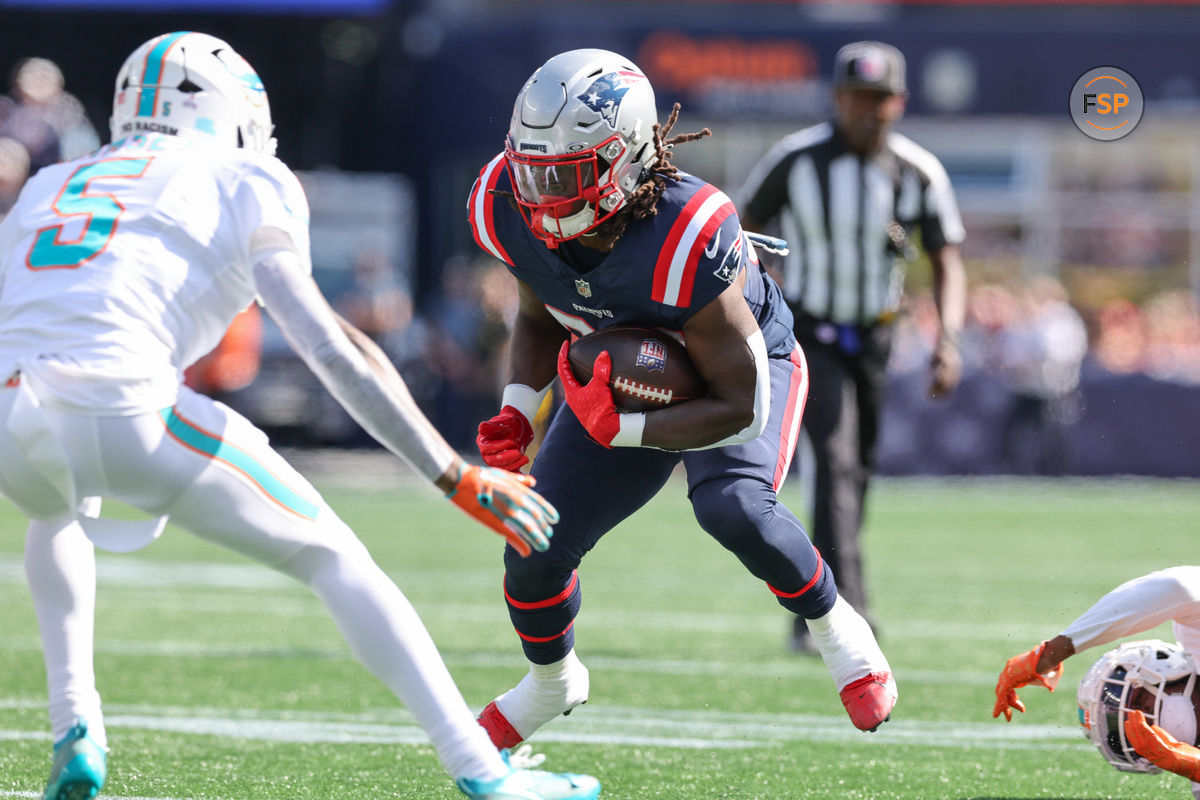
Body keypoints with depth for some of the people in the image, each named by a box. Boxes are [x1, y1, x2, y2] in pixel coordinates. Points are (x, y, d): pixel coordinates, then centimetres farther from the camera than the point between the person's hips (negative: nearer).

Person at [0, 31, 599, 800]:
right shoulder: (241, 186, 16)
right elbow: (329, 347, 7)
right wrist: (460, 480, 8)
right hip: (123, 408, -4)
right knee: (334, 559, 13)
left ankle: (76, 734, 25)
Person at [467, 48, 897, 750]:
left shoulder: (687, 239, -42)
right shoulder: (511, 210, -24)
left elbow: (743, 408, -34)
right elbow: (541, 322, -1)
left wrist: (622, 431, -39)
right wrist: (519, 411, -18)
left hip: (747, 365, -5)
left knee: (730, 504, -34)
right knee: (537, 547, -1)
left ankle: (834, 625, -5)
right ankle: (552, 682, 33)